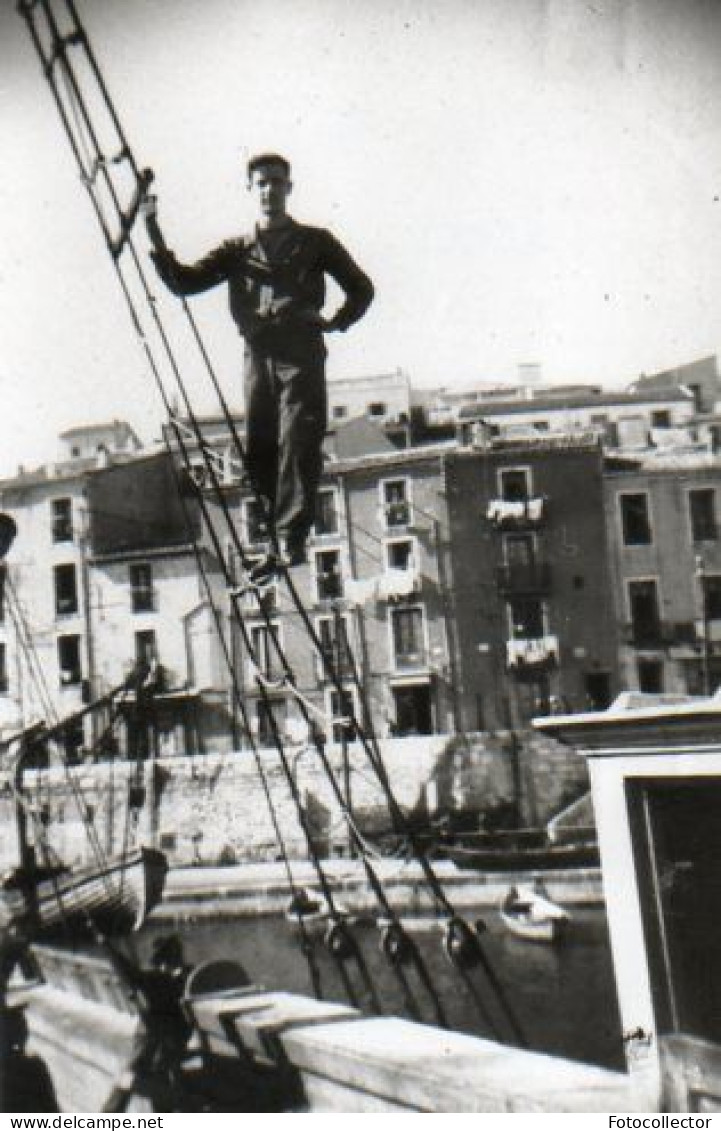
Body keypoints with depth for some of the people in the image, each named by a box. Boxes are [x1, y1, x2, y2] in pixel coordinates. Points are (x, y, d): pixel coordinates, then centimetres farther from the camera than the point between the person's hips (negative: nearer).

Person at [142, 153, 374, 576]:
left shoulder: (314, 241, 14)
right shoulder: (237, 251, 21)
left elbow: (361, 287, 18)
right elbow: (183, 281, 11)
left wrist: (336, 321, 1)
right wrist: (155, 234, 1)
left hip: (301, 354, -3)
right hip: (258, 356, 3)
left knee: (297, 443, -17)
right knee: (258, 451, -2)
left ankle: (292, 537, -20)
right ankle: (278, 542, 5)